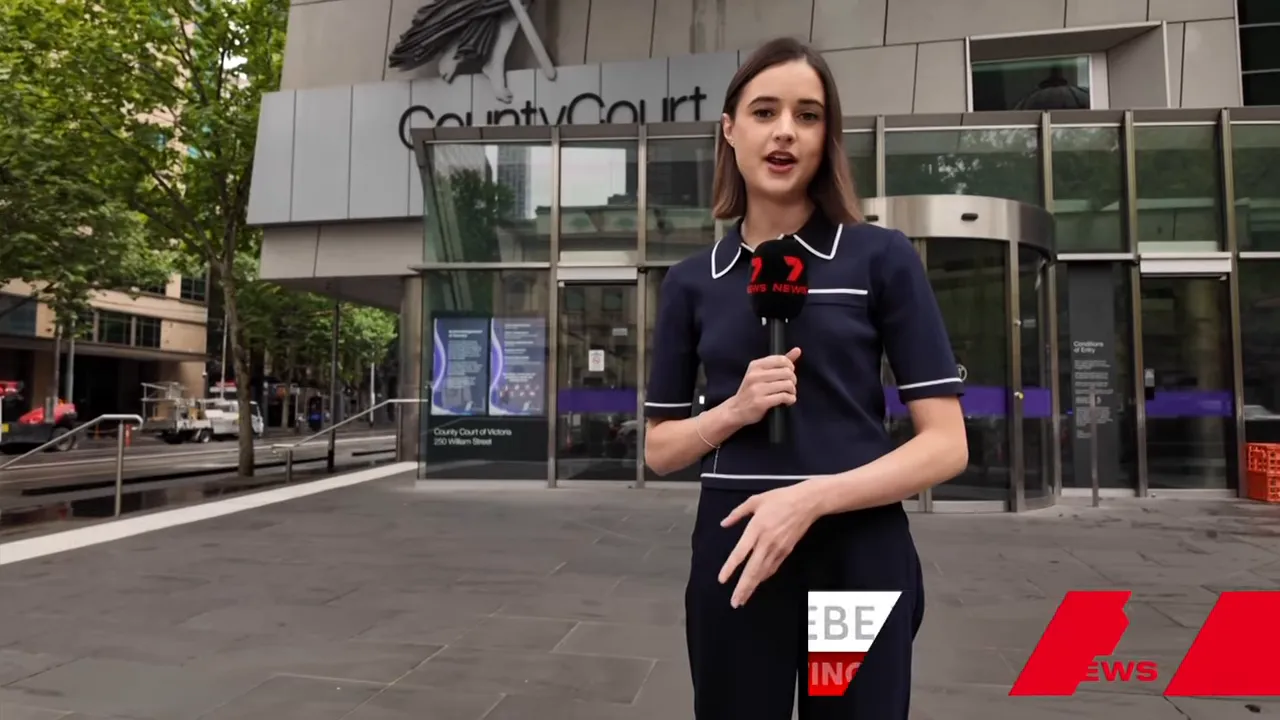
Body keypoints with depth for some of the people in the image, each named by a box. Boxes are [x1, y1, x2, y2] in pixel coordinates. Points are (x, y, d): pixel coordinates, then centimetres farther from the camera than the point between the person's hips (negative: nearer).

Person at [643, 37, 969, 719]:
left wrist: (812, 496, -19)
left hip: (861, 555, -1)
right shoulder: (691, 281, 4)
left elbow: (945, 443, -6)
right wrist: (735, 411, -11)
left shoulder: (882, 258, -3)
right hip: (732, 554, 2)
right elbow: (659, 448, 8)